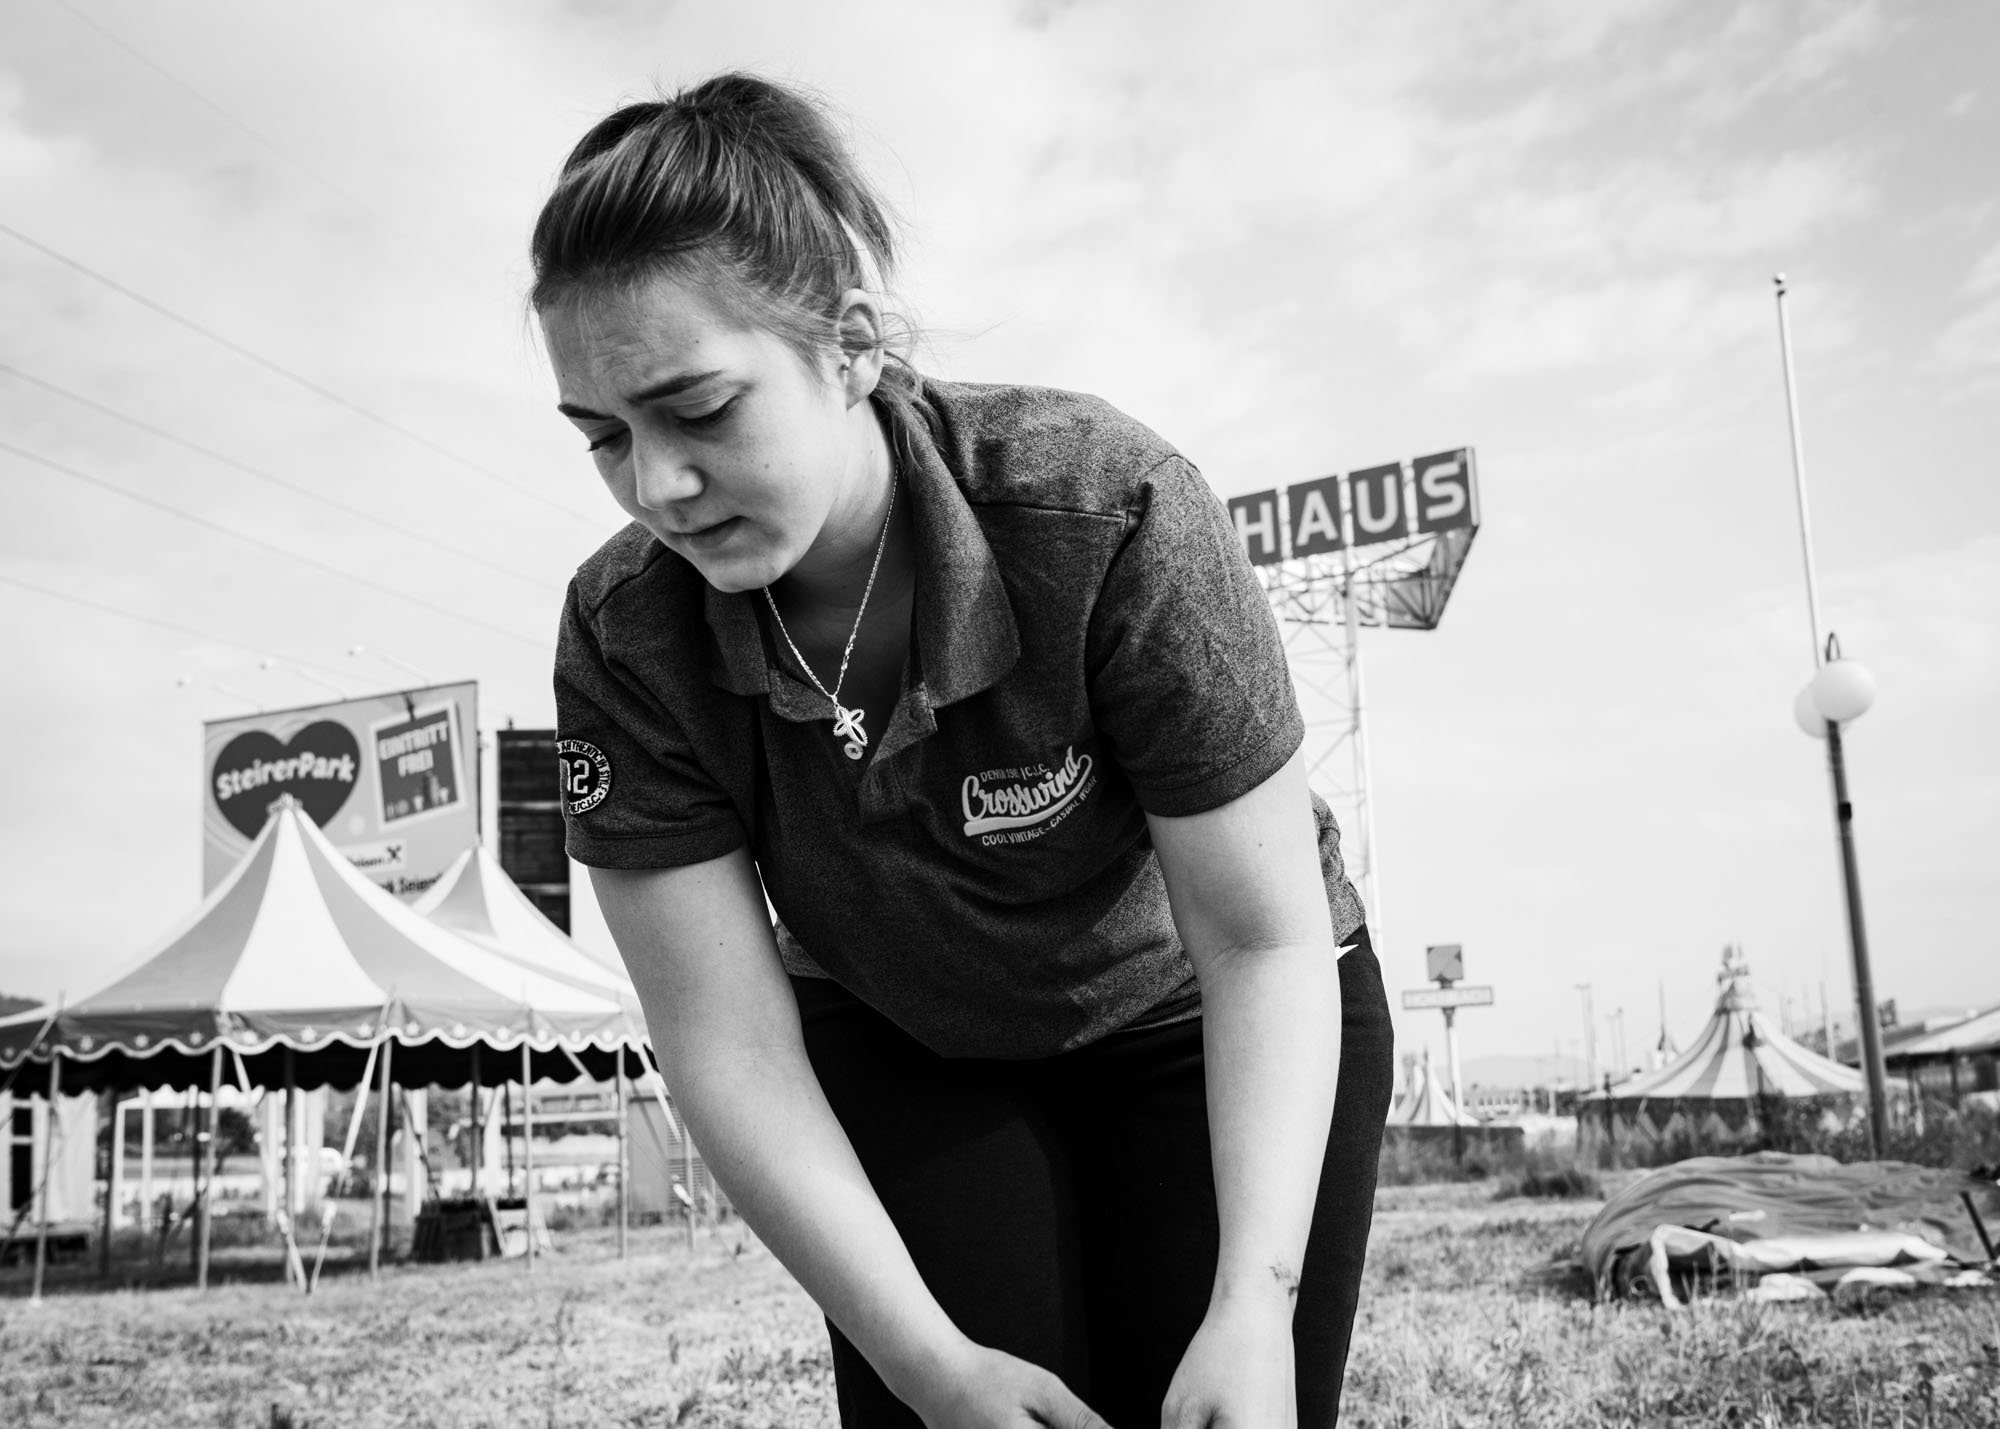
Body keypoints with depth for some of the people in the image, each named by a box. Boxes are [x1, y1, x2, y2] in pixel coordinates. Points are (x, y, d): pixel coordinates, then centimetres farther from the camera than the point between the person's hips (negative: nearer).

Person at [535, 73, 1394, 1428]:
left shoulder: (1108, 510, -29)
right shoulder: (625, 644, -21)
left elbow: (1266, 942, -24)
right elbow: (731, 1047, -19)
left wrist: (1255, 1305, -32)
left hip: (1197, 1030, -1)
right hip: (904, 1055, 2)